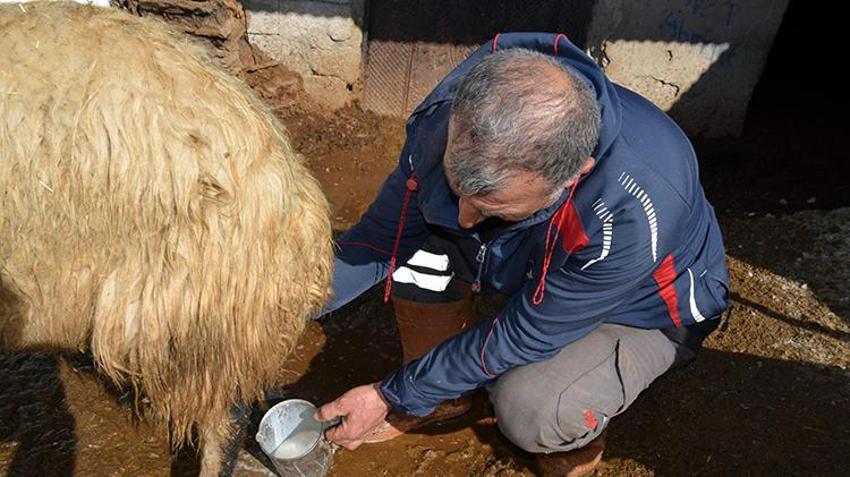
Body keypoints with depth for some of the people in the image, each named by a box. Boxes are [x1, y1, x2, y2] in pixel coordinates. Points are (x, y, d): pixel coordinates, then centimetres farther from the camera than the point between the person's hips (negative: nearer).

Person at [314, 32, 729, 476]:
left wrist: (391, 396, -21)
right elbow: (384, 233, -14)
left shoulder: (633, 219, -42)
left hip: (641, 305, -4)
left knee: (528, 410, -31)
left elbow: (524, 335, -29)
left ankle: (578, 429, 6)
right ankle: (443, 395, 4)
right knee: (414, 240, -20)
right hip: (526, 257, 5)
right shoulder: (448, 119, -28)